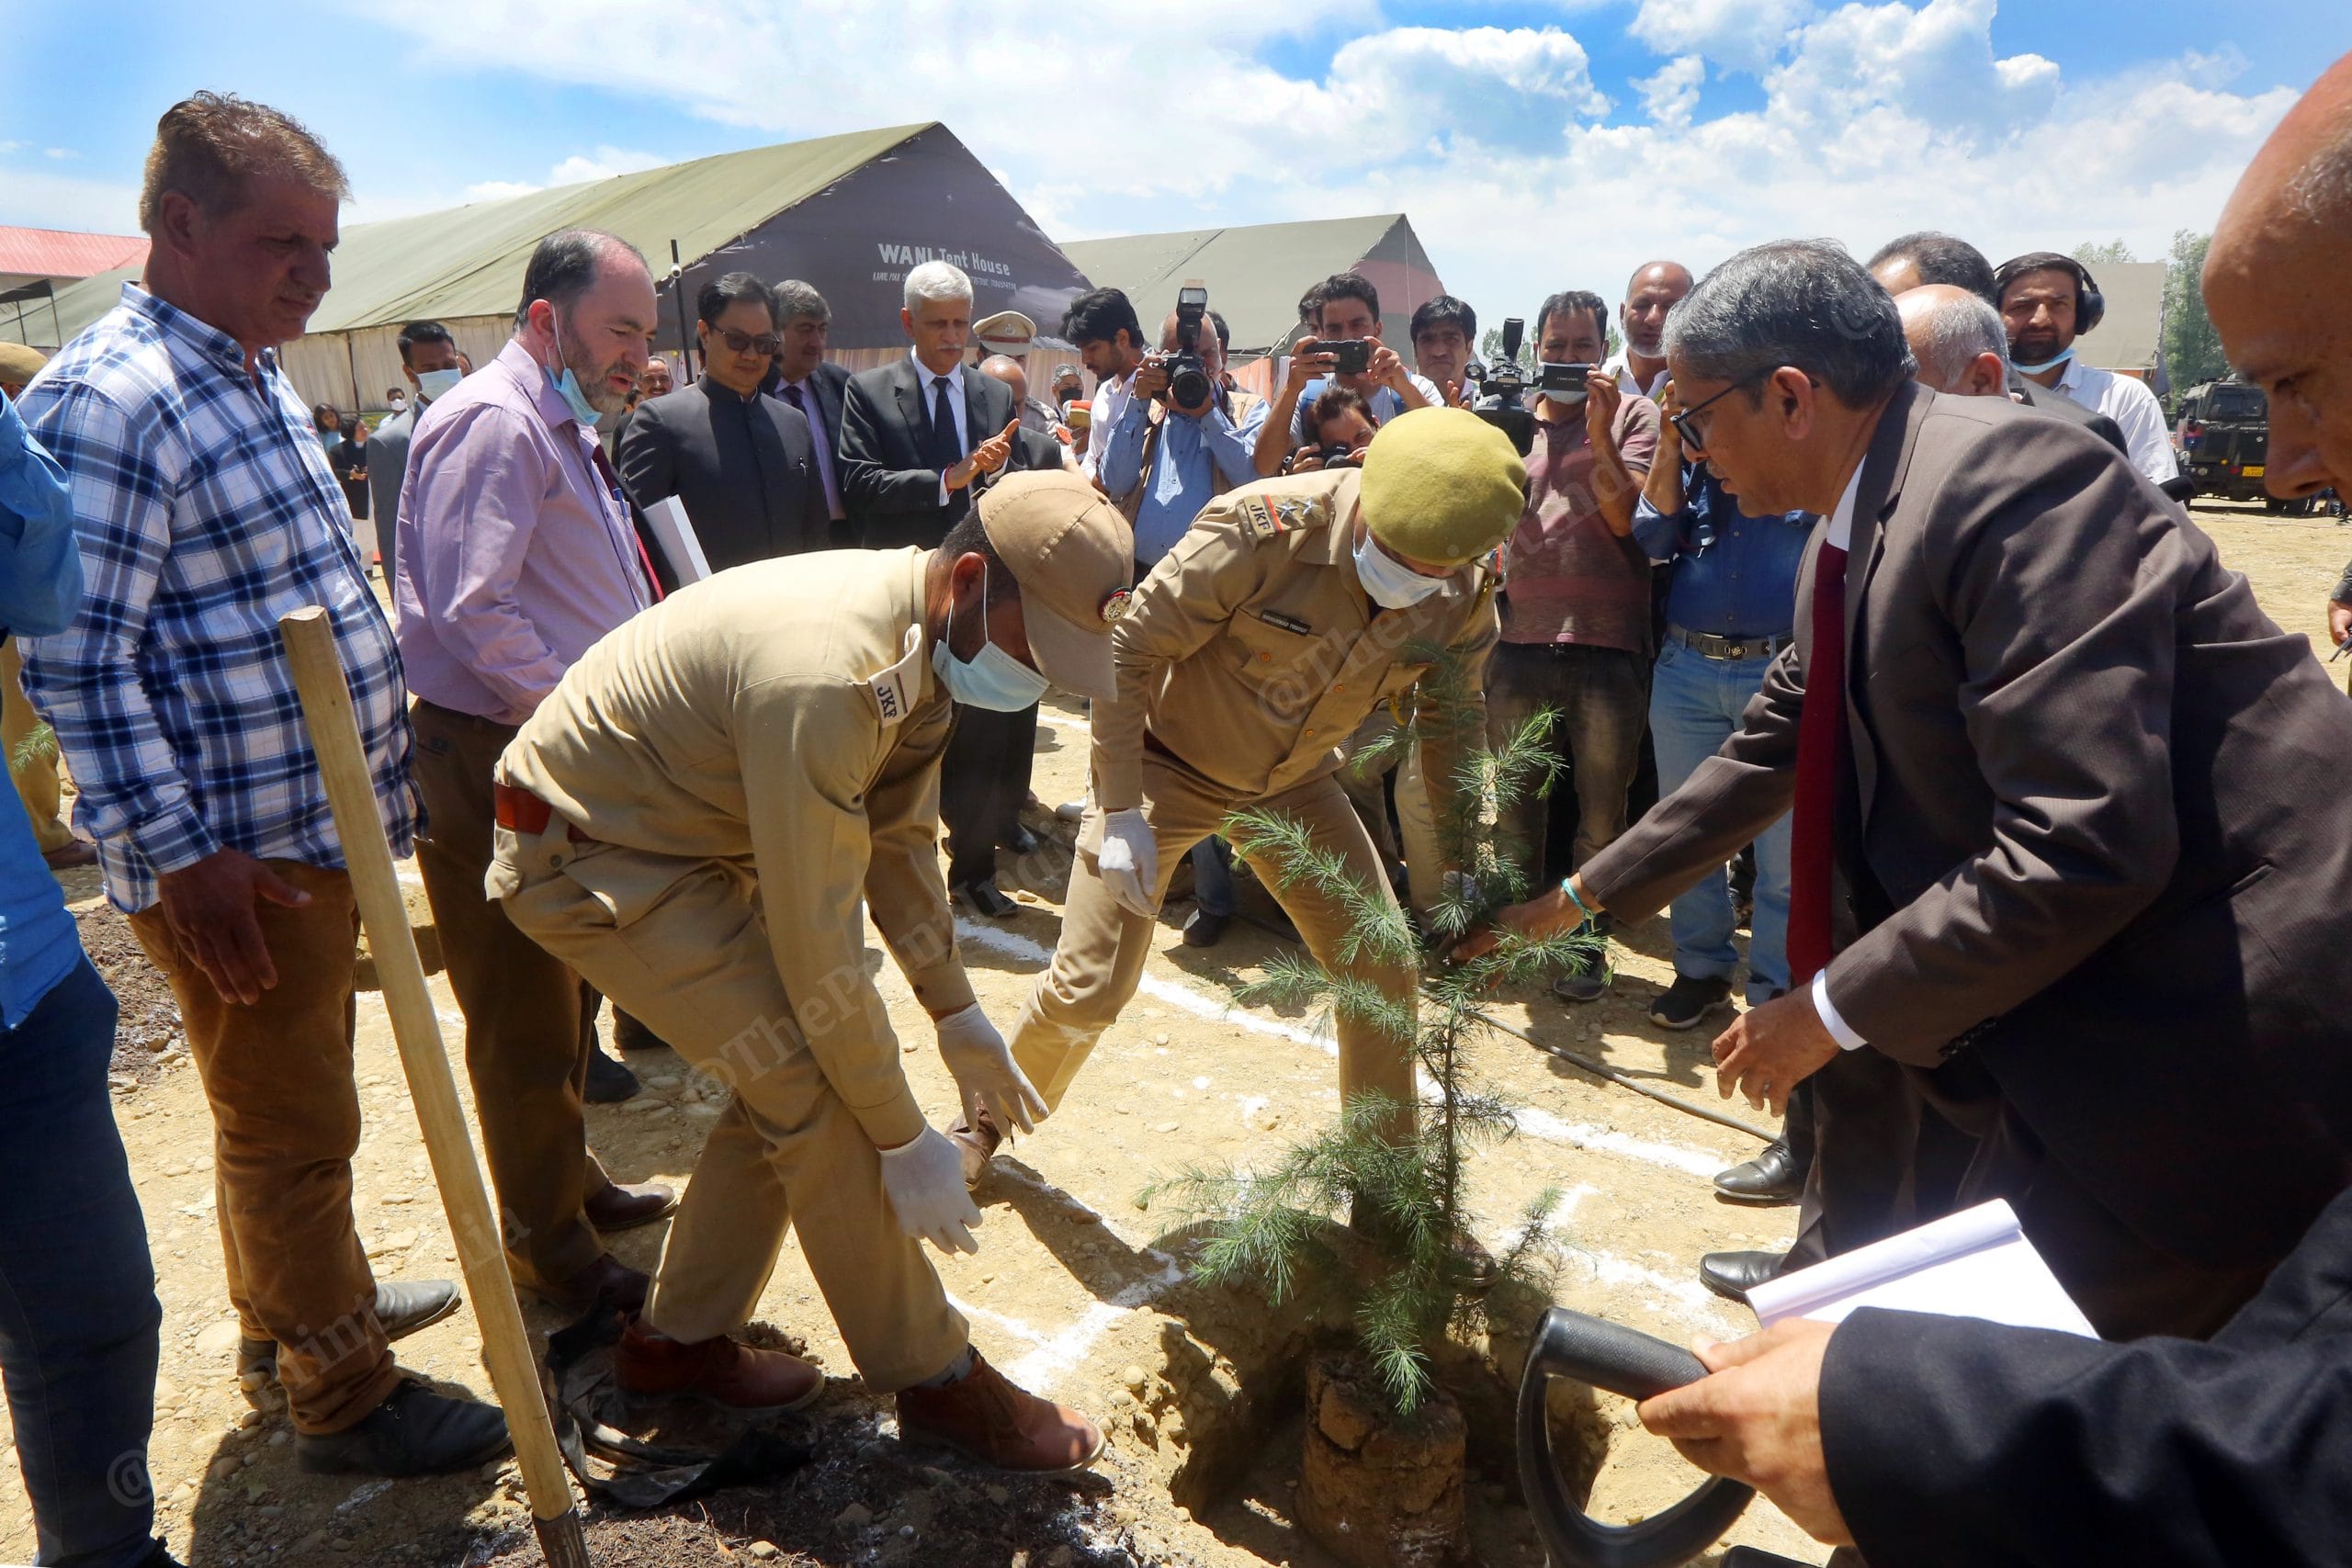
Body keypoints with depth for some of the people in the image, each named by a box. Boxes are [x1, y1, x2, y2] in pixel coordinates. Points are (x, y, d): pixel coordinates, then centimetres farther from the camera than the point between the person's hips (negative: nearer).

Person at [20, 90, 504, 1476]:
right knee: (293, 1129, 5)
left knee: (288, 1109, 23)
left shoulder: (259, 379, 12)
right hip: (235, 860, -9)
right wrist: (182, 855, -21)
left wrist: (382, 754, 20)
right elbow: (78, 659, -21)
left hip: (321, 829, 9)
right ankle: (345, 1399, 23)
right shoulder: (107, 400, -18)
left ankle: (291, 1314, 43)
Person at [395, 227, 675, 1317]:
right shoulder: (492, 423, -15)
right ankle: (551, 1248, 18)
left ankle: (571, 1183, 39)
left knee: (560, 995, 22)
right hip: (496, 766, -10)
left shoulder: (560, 429, 18)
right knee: (523, 1018, 3)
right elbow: (472, 611, -25)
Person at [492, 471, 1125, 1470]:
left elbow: (896, 834, 6)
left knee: (790, 1079, 8)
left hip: (691, 839, 9)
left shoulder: (925, 630, -5)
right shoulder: (825, 672, -35)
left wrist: (956, 1012, 7)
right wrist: (902, 1138, -21)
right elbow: (816, 941, -31)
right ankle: (934, 1381, 5)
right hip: (587, 855, -9)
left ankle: (677, 1339, 26)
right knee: (820, 1100, -12)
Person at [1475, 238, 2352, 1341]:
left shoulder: (2006, 478, -24)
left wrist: (1832, 1010, -19)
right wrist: (1587, 892, 23)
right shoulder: (1851, 540, 5)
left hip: (2210, 1031, -9)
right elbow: (1770, 750, 17)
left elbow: (2082, 844, -30)